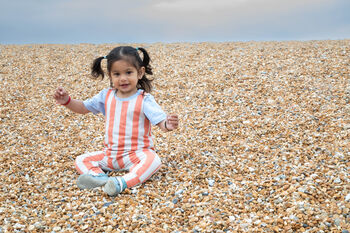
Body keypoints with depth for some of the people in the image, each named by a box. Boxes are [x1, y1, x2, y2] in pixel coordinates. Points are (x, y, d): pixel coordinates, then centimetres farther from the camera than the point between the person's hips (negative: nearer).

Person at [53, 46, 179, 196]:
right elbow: (83, 107, 15)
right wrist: (67, 101, -3)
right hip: (110, 155, 5)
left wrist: (168, 125, -44)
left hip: (136, 154, -5)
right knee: (81, 160, -8)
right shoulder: (106, 96, 3)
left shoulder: (144, 100, -12)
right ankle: (100, 177, -34)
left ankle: (122, 182, -46)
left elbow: (161, 123, -20)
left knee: (153, 160, -35)